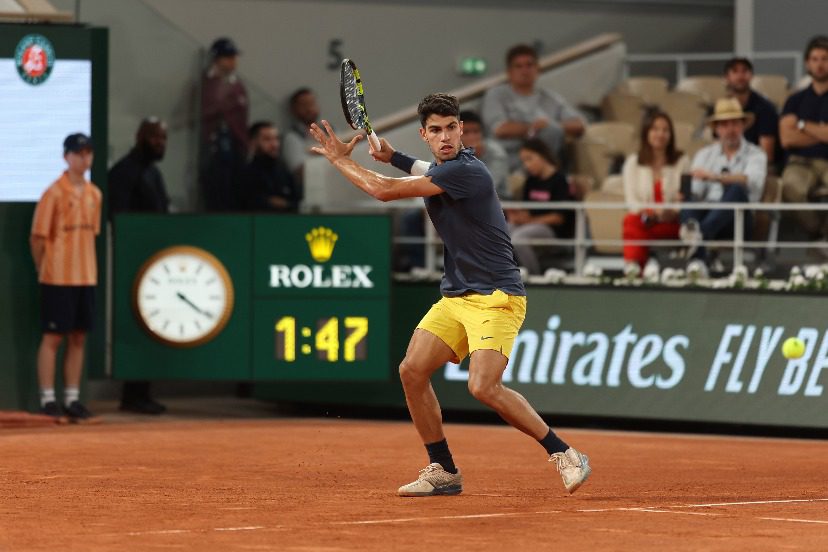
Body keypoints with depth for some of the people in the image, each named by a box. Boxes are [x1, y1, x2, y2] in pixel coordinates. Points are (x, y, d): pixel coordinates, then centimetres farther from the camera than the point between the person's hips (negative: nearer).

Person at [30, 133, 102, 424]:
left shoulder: (94, 194, 10)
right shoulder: (55, 192, -10)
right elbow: (38, 237, -8)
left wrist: (87, 268, 10)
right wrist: (45, 271, -3)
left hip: (86, 277, 6)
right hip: (58, 279, -6)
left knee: (78, 337, 8)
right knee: (53, 336, -2)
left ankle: (73, 401, 14)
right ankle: (48, 401, 1)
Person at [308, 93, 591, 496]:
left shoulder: (466, 171, -19)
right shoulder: (438, 170, 11)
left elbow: (386, 192, -20)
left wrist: (340, 160, -5)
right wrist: (391, 156, 21)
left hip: (497, 296, -9)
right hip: (455, 296, 9)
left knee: (484, 387, -23)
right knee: (412, 370, -5)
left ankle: (564, 455, -10)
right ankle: (443, 471, 7)